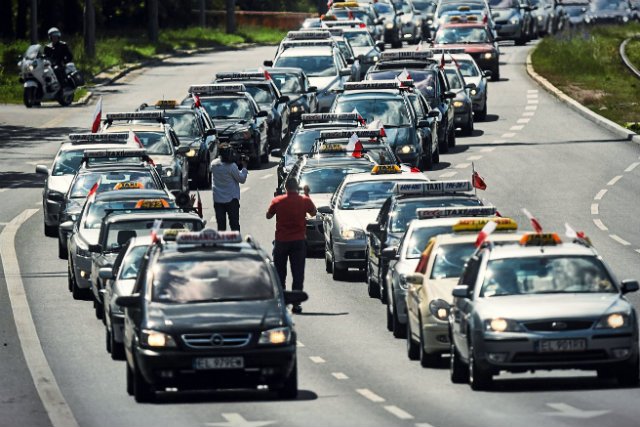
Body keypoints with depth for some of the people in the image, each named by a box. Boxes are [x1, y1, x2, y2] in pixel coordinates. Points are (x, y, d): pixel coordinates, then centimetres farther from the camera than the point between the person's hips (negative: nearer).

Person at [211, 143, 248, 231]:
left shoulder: (213, 164, -3)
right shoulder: (231, 166, -18)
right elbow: (242, 179, -9)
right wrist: (244, 167, 3)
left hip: (217, 200, 4)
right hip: (231, 199, -4)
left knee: (221, 225, 8)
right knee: (234, 224, 3)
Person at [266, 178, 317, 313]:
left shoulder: (277, 201, -6)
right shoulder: (304, 201, -7)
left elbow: (268, 216, 9)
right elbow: (313, 212, 11)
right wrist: (307, 195, 16)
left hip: (281, 241, 1)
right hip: (298, 241, -1)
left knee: (279, 273, 12)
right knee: (298, 274, 2)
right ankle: (296, 303, -3)